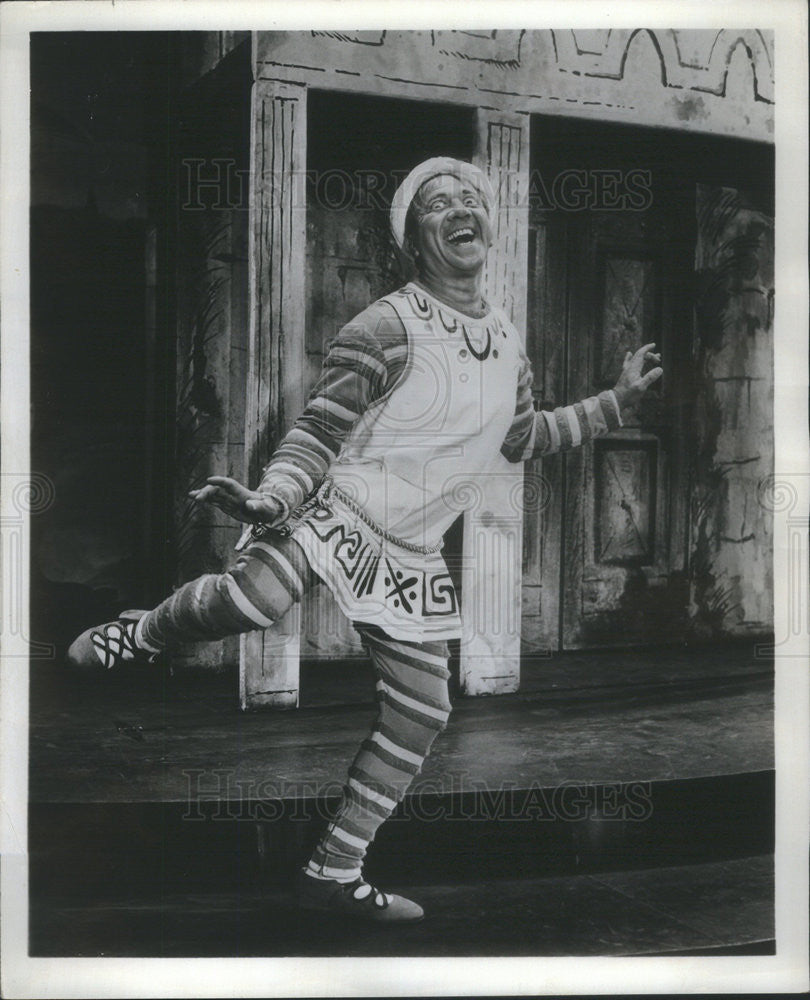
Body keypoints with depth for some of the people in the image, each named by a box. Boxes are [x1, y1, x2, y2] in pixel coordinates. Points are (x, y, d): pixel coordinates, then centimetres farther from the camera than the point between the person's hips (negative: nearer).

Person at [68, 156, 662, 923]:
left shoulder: (506, 341, 10)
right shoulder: (384, 329, -12)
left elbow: (523, 438, 24)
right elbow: (315, 435, -13)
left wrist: (616, 401, 23)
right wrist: (270, 497, -31)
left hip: (409, 554, 7)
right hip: (332, 514, -6)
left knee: (421, 713, 5)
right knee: (249, 600, -36)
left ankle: (333, 873, 20)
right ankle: (140, 633, 0)